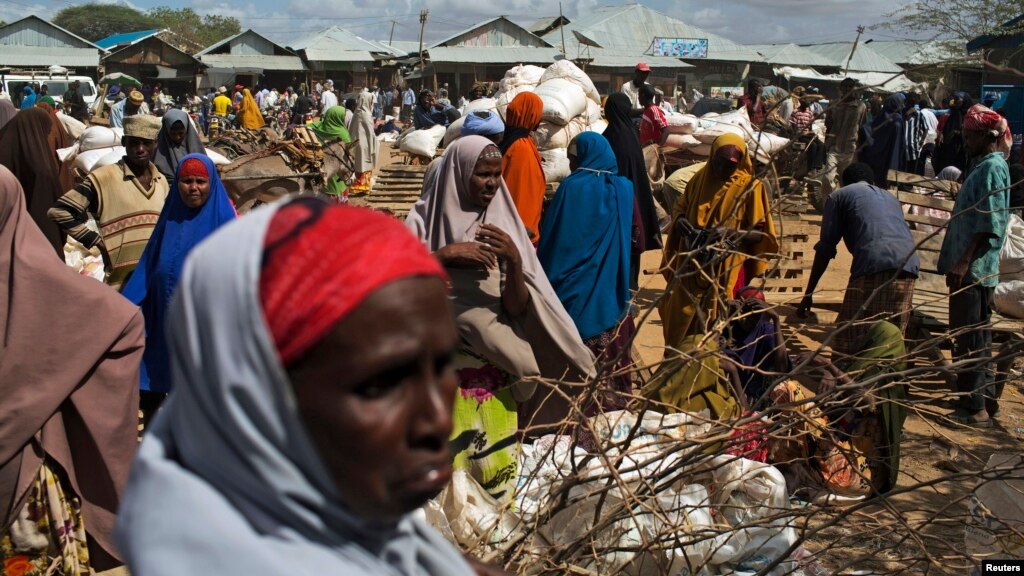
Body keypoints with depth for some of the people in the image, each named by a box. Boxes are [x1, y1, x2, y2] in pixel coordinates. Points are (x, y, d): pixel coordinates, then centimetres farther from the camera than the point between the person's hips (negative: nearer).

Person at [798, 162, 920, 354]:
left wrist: (808, 293, 13)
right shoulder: (890, 198, 35)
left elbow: (826, 247, 11)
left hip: (873, 267, -6)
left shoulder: (839, 196, 19)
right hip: (909, 266, 6)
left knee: (848, 343, -4)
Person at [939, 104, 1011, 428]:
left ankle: (976, 408, 2)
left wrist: (964, 261, -23)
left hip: (975, 269, -10)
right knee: (974, 338, 16)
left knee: (971, 340, -4)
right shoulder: (982, 166, 16)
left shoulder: (992, 168, -14)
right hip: (970, 267, 10)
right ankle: (986, 398, 26)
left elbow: (990, 224, -21)